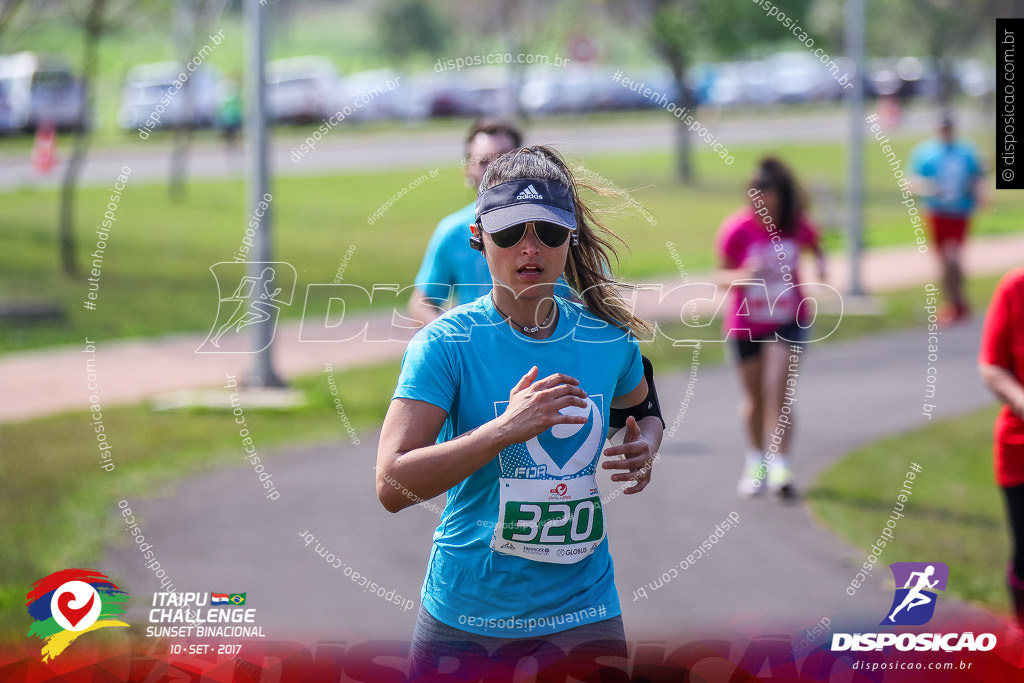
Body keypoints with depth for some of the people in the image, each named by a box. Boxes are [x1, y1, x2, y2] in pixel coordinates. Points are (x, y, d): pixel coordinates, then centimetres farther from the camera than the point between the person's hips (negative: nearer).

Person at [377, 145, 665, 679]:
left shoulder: (609, 339, 2)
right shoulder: (445, 343, -10)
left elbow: (641, 409, 25)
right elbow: (392, 486, -20)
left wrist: (645, 447, 1)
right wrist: (505, 429, -27)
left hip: (582, 615, 3)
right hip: (463, 621, -2)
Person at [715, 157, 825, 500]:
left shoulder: (797, 227, -11)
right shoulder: (736, 230, -18)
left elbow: (814, 244, 12)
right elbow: (723, 276, -9)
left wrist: (820, 261, -10)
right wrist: (742, 276, -31)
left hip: (787, 323, 0)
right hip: (745, 324, 0)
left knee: (779, 393, -14)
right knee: (755, 396, 13)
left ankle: (780, 467, -12)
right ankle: (755, 462, 34)